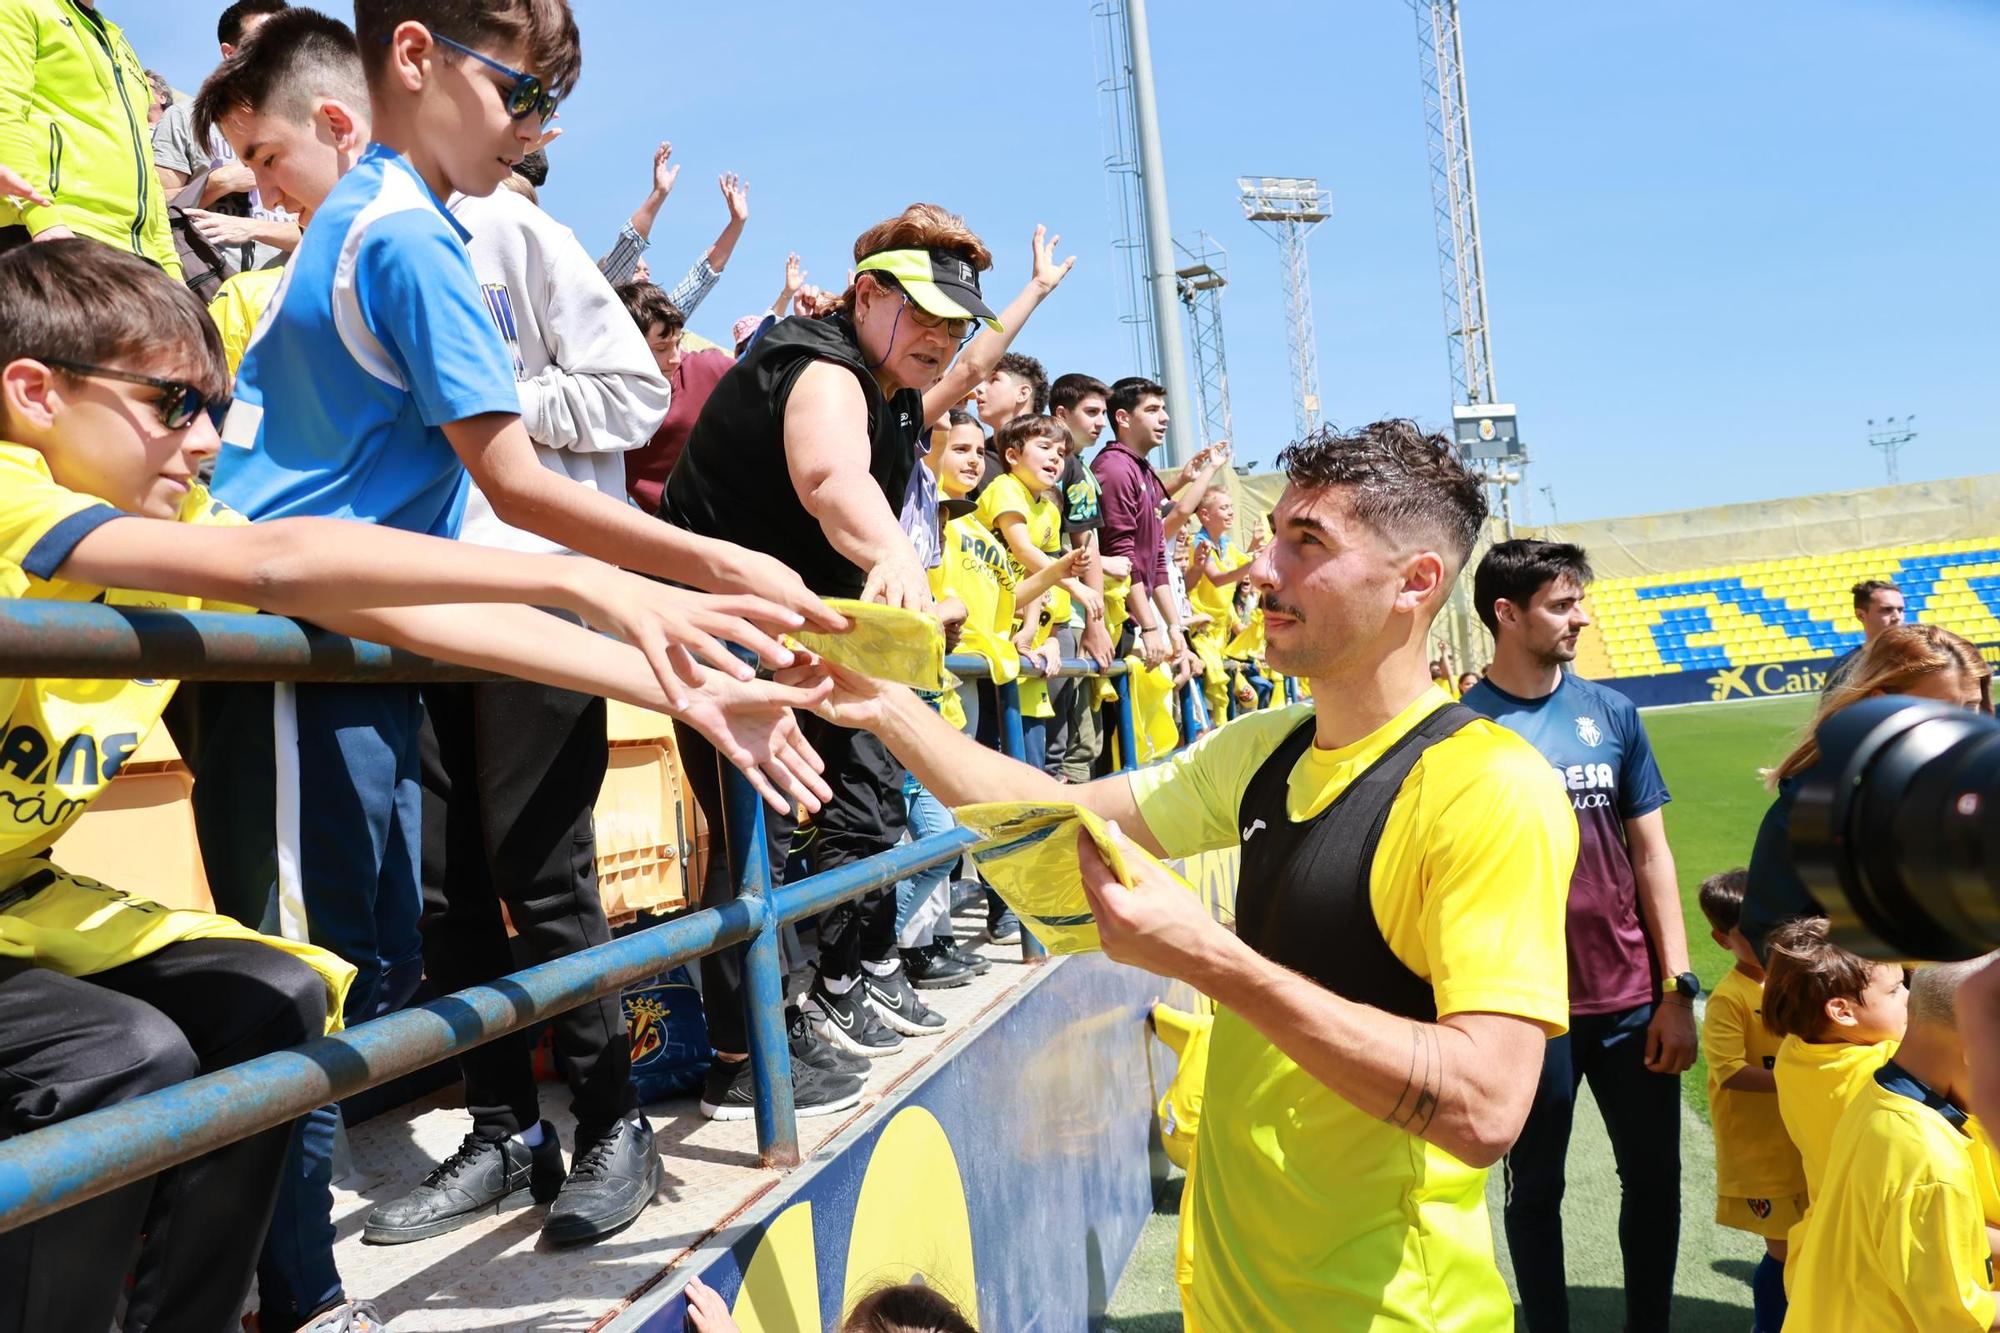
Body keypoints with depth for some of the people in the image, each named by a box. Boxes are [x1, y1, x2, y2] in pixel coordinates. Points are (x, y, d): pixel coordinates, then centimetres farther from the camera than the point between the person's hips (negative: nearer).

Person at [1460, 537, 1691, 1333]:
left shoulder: (1611, 713, 2)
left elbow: (1650, 855, 5)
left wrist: (1677, 989, 1)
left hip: (1632, 999, 3)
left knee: (1653, 1177, 14)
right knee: (1535, 1186, 12)